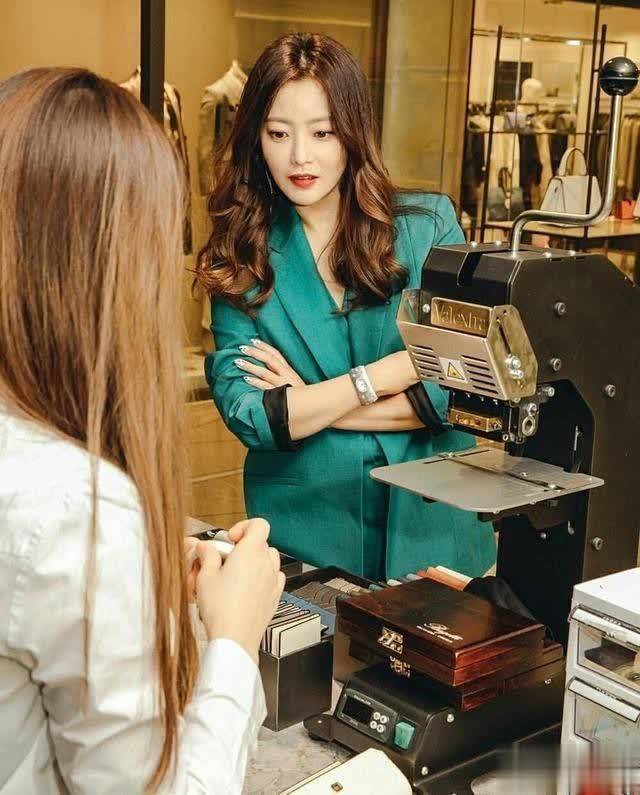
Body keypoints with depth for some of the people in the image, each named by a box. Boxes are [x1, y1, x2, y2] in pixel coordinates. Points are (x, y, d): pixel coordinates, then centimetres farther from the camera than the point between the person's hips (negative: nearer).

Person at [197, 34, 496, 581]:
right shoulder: (240, 258, -4)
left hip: (428, 529, 1)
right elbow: (245, 415, -14)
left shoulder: (429, 224, -5)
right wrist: (399, 368, -17)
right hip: (303, 532, 0)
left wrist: (307, 403, -13)